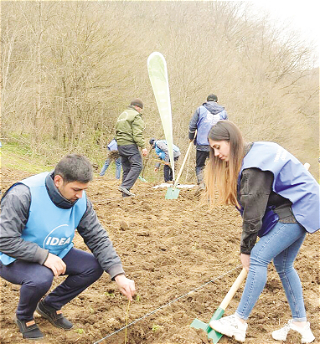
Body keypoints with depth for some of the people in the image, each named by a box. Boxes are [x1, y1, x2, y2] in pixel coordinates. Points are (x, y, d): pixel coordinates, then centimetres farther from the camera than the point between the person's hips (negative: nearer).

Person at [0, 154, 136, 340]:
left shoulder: (80, 200, -12)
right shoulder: (23, 195, -29)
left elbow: (98, 238, -10)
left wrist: (119, 275, -20)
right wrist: (44, 256, -35)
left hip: (55, 255, 6)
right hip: (16, 260, -6)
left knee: (94, 267, -11)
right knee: (41, 277, -36)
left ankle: (50, 305, 12)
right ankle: (24, 317, 0)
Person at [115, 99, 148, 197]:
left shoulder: (122, 115, 24)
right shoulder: (136, 116, -5)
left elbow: (117, 131, 25)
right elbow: (137, 134, -15)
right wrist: (143, 146, -16)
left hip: (120, 145, 9)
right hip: (130, 145, -9)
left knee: (126, 168, 9)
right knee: (137, 165, -13)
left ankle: (125, 193, 6)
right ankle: (125, 186, -25)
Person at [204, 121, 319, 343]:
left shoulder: (256, 163, -23)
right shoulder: (253, 156, 8)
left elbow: (253, 211, -20)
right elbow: (251, 205, 8)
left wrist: (246, 249, -10)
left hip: (297, 210, -10)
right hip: (300, 208, 10)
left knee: (258, 258, -11)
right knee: (283, 265, 14)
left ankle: (239, 323, -4)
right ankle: (301, 324, 23)